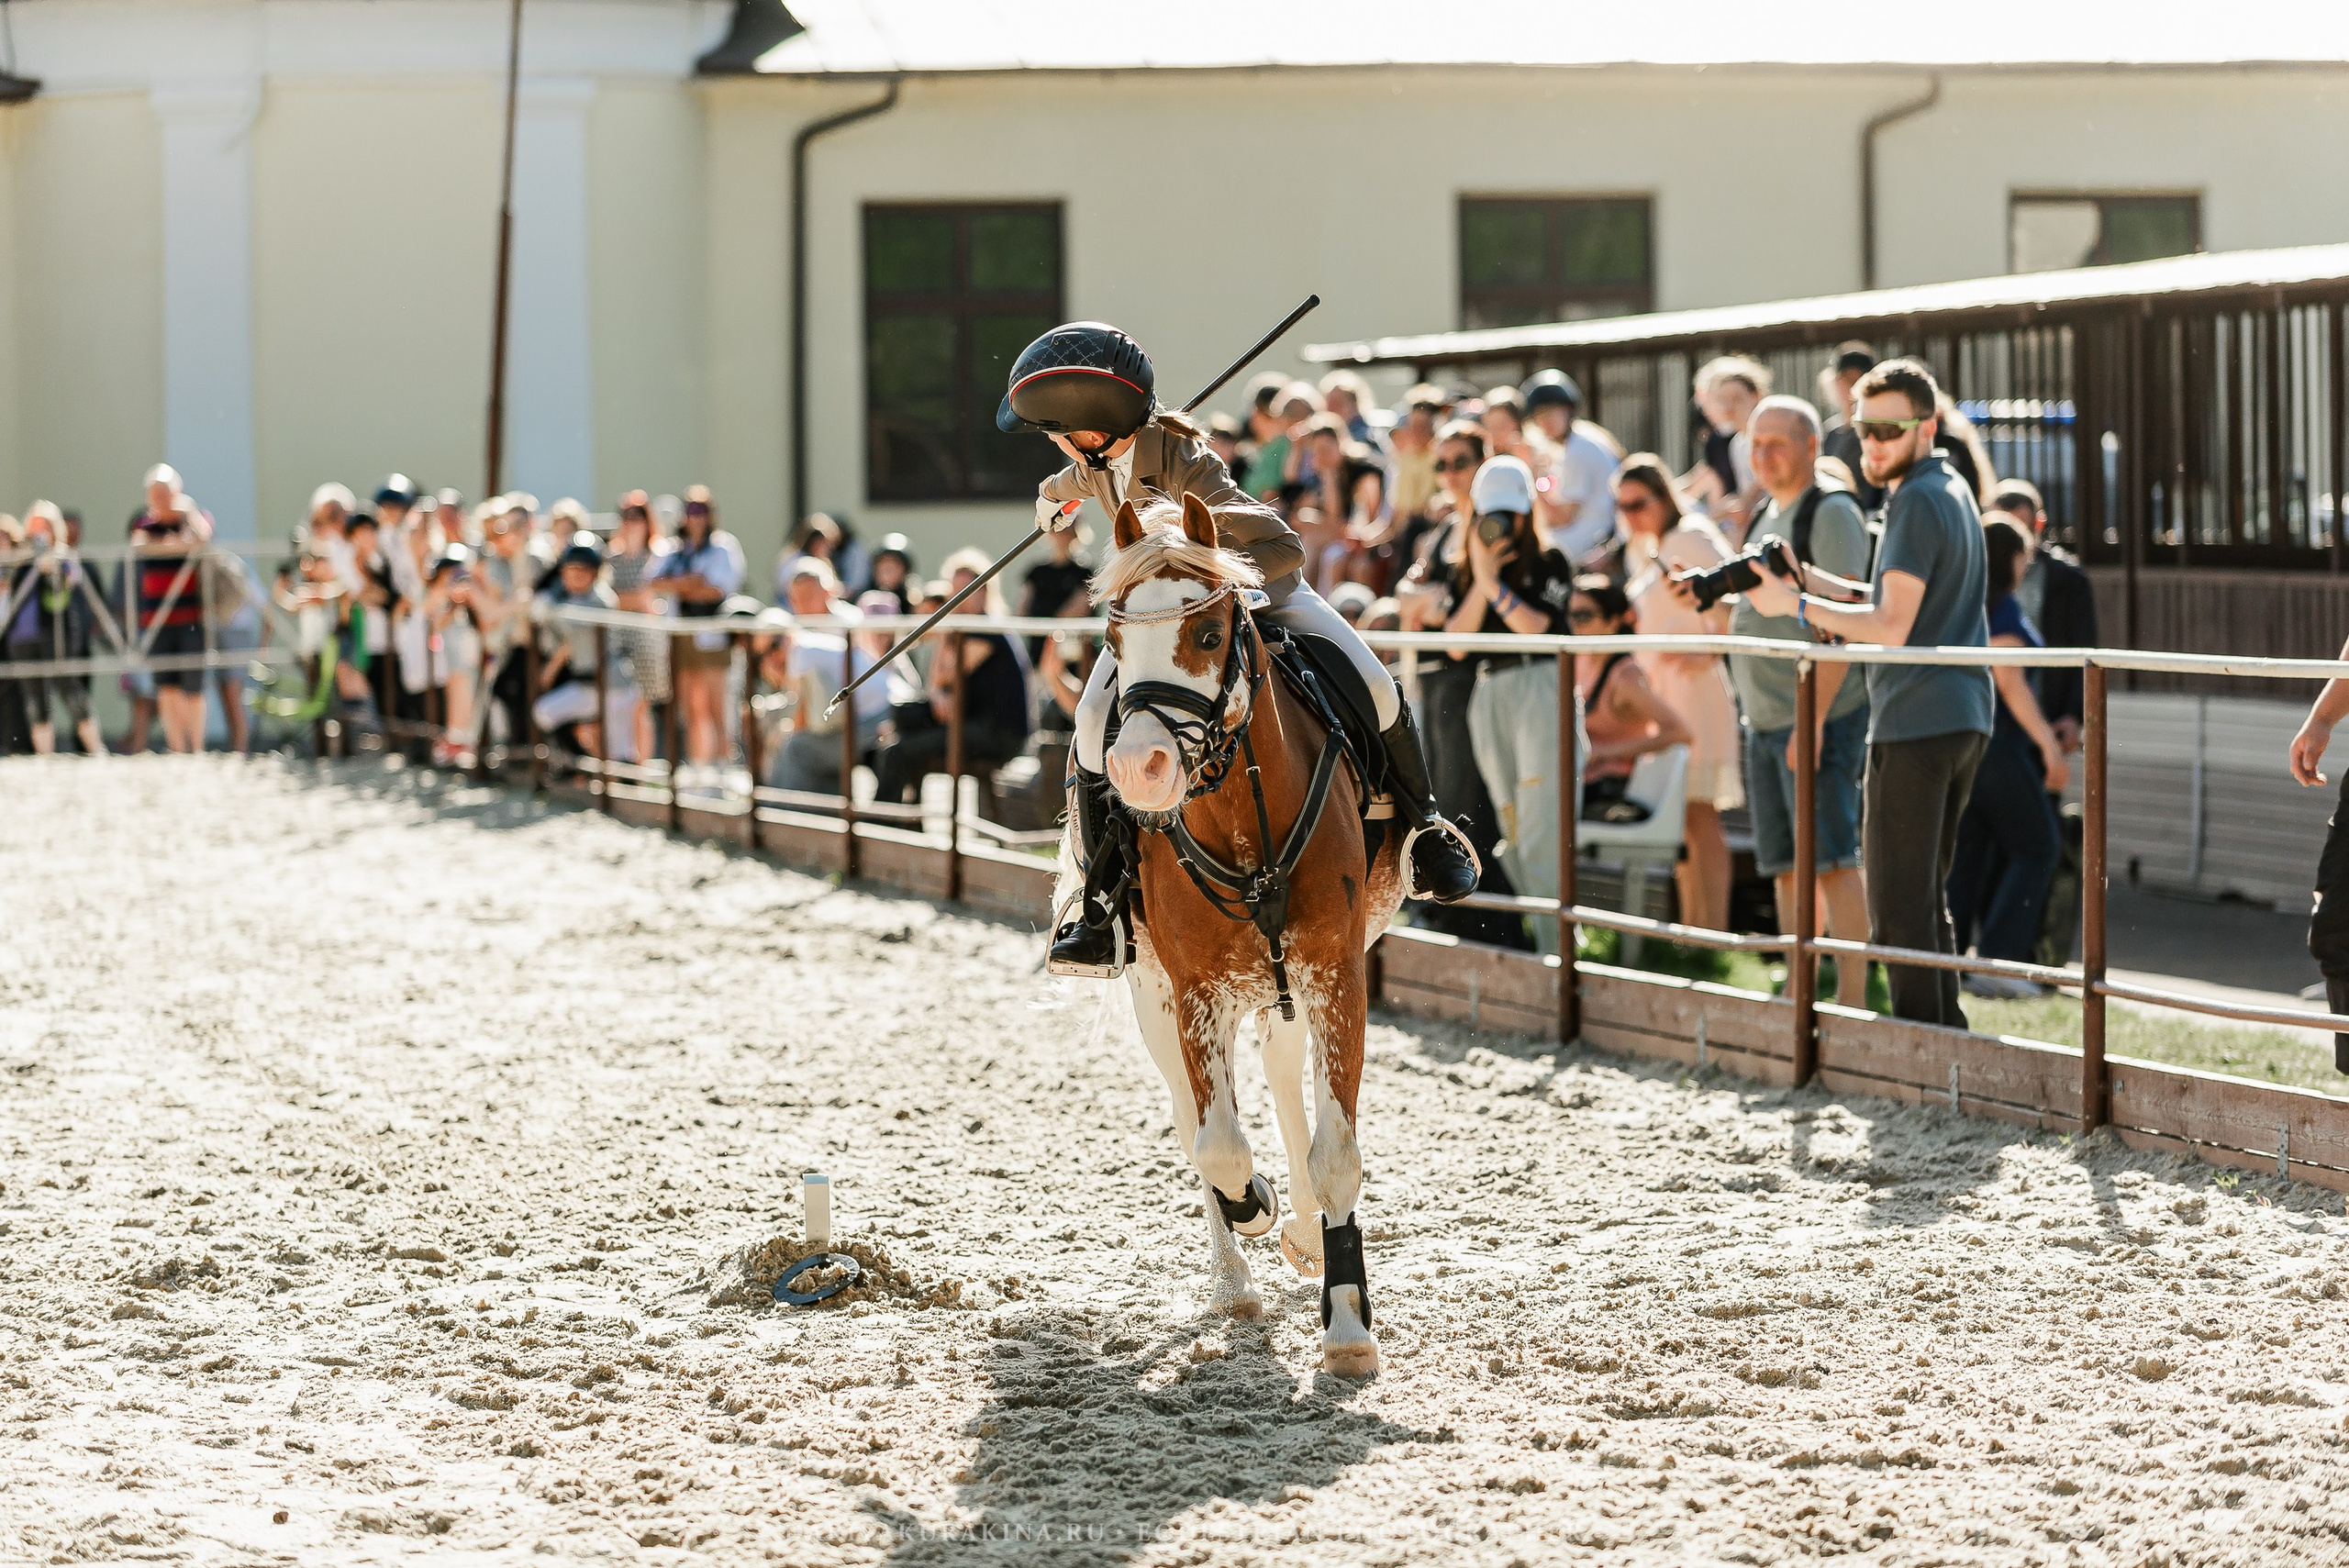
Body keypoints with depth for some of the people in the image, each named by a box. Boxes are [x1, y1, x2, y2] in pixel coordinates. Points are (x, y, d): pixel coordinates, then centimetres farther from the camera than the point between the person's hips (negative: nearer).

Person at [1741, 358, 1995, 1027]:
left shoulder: (1917, 500, -13)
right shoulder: (1953, 489, 18)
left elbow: (1891, 627, -18)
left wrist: (1797, 605, -11)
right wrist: (1818, 582, 12)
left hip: (1915, 724, -10)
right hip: (1965, 720, 10)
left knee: (1898, 905, -6)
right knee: (1925, 896, 17)